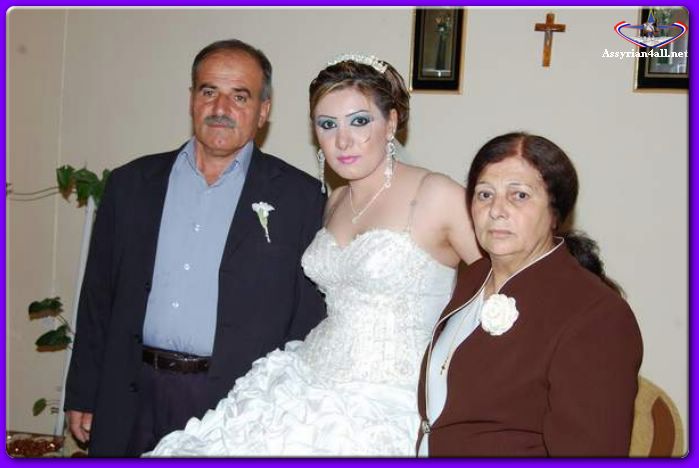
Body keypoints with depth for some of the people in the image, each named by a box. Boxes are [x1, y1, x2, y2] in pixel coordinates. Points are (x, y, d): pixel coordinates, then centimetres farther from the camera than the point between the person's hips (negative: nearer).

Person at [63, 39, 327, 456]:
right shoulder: (132, 183, 7)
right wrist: (84, 395, 8)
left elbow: (310, 320, -3)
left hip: (239, 408, -2)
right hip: (133, 403, 3)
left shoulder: (299, 198, -3)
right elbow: (99, 298, 9)